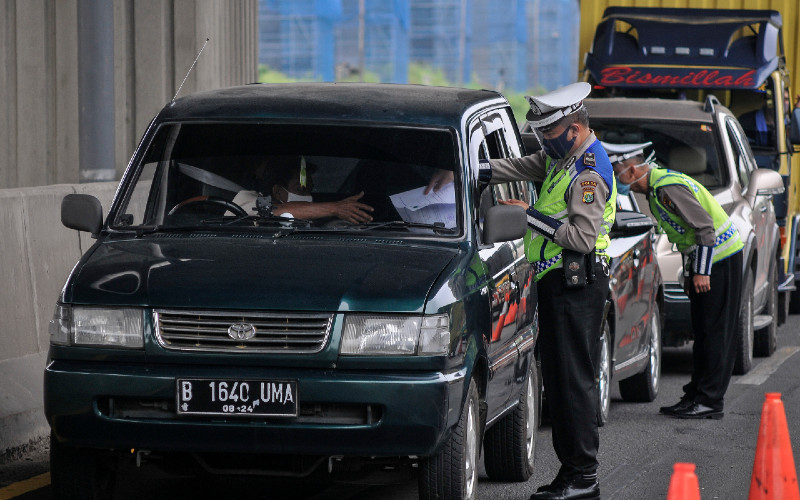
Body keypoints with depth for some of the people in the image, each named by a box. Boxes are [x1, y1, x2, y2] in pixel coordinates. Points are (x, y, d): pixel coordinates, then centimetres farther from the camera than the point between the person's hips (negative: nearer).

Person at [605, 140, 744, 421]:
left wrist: (702, 271, -23)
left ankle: (709, 401, -8)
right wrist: (689, 271, 20)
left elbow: (705, 227, -24)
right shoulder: (656, 186, 10)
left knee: (716, 333, -8)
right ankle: (695, 397, 15)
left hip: (720, 258, -10)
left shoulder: (669, 188, -22)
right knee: (702, 332, 11)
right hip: (702, 260, 10)